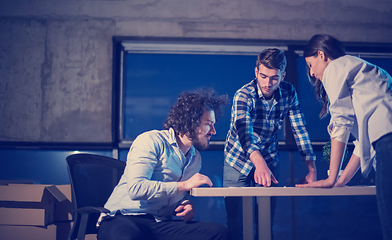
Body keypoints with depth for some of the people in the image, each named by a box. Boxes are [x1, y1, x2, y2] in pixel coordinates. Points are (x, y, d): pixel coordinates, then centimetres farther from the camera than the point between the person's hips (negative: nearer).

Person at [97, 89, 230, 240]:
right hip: (122, 220, -7)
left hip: (160, 224, 7)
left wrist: (186, 205, 5)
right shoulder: (151, 141, -7)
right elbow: (136, 188, -21)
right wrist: (184, 185, -16)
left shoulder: (195, 158, 17)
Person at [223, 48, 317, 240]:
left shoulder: (288, 93, -11)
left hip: (270, 161, 3)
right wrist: (259, 164, -60)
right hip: (239, 161, -3)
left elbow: (299, 130, -11)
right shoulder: (243, 96, -25)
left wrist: (312, 169, -22)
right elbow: (245, 132, -41)